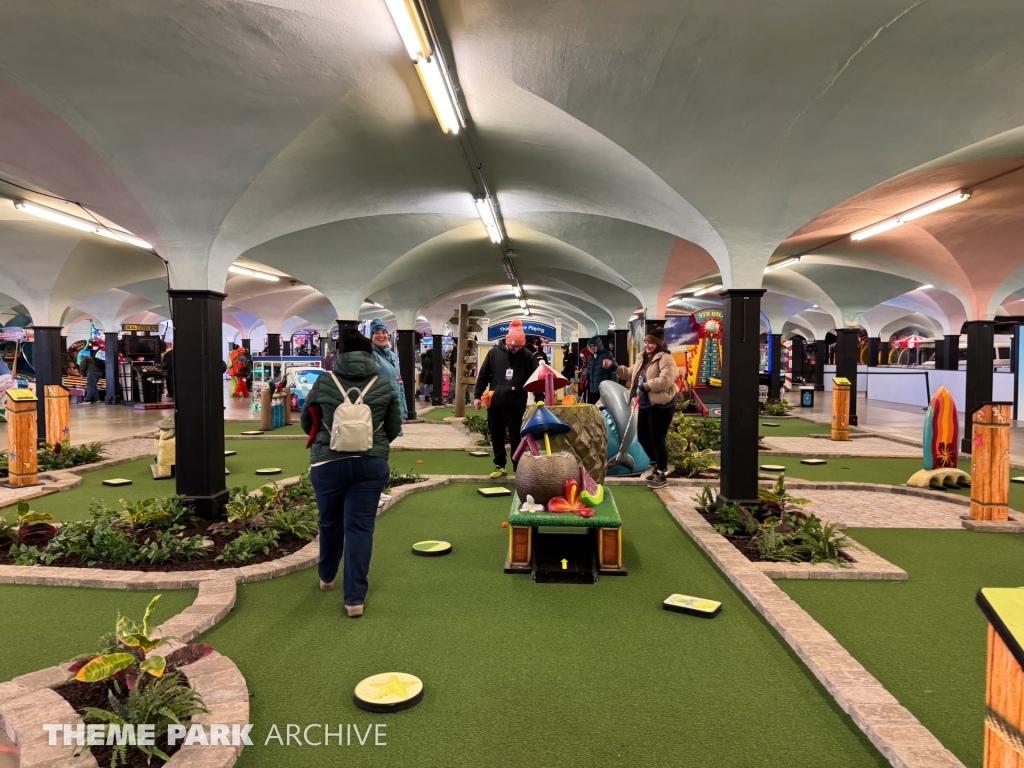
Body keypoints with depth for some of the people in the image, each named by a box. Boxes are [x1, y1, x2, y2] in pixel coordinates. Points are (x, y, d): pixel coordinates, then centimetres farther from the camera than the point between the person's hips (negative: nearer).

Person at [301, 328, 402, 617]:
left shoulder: (324, 382, -3)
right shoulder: (384, 384, -2)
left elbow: (306, 422, 9)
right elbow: (394, 428, 4)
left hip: (328, 462, 0)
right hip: (372, 463, 0)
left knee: (330, 522, 20)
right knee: (360, 527, 5)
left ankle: (326, 577, 42)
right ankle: (355, 597, 6)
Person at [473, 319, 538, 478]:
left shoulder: (528, 357, -3)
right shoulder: (494, 353, 0)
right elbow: (483, 375, 6)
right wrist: (477, 395, 3)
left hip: (517, 405, -2)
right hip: (495, 404, 2)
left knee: (516, 438, 2)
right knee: (496, 437, 11)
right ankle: (500, 466, 26)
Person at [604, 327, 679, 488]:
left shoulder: (665, 359, -16)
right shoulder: (642, 359, 13)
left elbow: (665, 380, -29)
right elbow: (630, 374, 23)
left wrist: (645, 386, -23)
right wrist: (614, 368, 11)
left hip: (661, 405, -10)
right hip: (645, 404, 10)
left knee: (657, 440, -7)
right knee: (643, 437, 16)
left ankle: (661, 476, 6)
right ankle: (657, 465, 35)